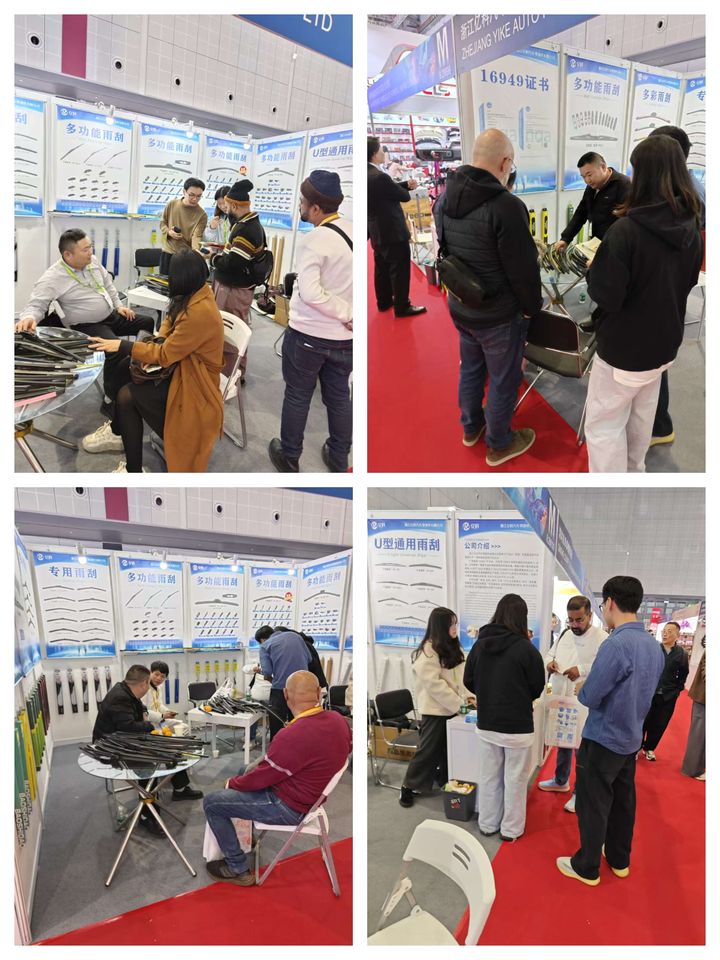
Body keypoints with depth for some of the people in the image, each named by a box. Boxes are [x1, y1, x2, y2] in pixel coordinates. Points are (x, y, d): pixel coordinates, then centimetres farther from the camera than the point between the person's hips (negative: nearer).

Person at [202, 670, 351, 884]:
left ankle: (239, 870, 10)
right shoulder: (338, 720, -10)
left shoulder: (293, 736, -33)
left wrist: (232, 783, 3)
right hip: (314, 792, 8)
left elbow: (261, 777, -20)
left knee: (211, 804, 1)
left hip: (290, 808, -8)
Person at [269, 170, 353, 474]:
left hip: (308, 334, -5)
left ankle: (289, 458, 28)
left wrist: (346, 313, -19)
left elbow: (310, 294, -28)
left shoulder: (314, 241, -20)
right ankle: (339, 459, 30)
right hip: (345, 336, 5)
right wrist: (348, 315, 5)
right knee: (339, 397, 18)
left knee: (297, 396, 12)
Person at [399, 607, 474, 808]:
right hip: (435, 708, -7)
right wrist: (458, 703, -20)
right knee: (428, 749, -1)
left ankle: (445, 781, 30)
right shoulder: (428, 651, -18)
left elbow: (460, 676, 12)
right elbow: (434, 683, -22)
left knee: (448, 748, 14)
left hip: (451, 707, 7)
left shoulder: (453, 648, 9)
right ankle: (409, 786, 12)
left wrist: (467, 695, -5)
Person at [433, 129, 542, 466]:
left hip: (459, 308, 7)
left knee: (470, 369, 25)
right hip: (499, 315, -7)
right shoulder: (506, 206, -26)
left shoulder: (444, 198, -1)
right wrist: (532, 308, -5)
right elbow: (523, 269, -20)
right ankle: (499, 445, 27)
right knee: (503, 380, 11)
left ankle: (471, 428, 43)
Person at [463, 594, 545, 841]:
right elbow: (537, 688, -5)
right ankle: (511, 829, 22)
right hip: (518, 726, -4)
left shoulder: (479, 645, -5)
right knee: (514, 779, 11)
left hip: (486, 724, 4)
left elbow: (468, 682, 4)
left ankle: (487, 824, 29)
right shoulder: (526, 649, -17)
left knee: (488, 776, 16)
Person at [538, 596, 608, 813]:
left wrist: (582, 670, -30)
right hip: (560, 699, 7)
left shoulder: (602, 638, -16)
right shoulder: (564, 634, 7)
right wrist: (549, 662, -6)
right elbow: (550, 653, 16)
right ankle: (560, 781, 40)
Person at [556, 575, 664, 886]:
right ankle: (619, 860, 36)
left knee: (593, 805, 7)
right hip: (631, 738, 8)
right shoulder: (654, 646, 1)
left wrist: (581, 690, -2)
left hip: (603, 740, -8)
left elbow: (590, 697, -23)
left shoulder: (616, 645, -27)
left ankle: (587, 867, 20)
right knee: (623, 801, 21)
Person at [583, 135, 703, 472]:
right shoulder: (692, 226, -1)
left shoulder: (626, 230, -24)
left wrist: (595, 265, -3)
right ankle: (633, 471, 45)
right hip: (664, 341, 8)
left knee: (603, 426, 4)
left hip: (624, 347, -8)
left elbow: (605, 295, -21)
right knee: (642, 415, 25)